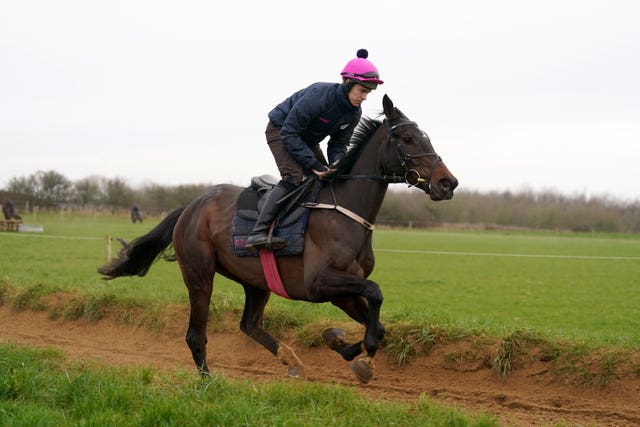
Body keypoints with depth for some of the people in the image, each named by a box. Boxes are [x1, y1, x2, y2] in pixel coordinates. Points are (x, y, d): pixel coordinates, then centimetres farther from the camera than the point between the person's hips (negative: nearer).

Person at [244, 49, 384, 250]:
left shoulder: (354, 113, -11)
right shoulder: (319, 96, -34)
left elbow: (339, 143, -1)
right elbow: (289, 134, -32)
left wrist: (336, 163, -24)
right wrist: (314, 164, -33)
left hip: (308, 139, 9)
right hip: (280, 130, -9)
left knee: (327, 179, 2)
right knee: (293, 177, -26)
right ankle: (258, 232, -35)